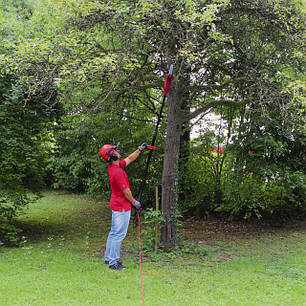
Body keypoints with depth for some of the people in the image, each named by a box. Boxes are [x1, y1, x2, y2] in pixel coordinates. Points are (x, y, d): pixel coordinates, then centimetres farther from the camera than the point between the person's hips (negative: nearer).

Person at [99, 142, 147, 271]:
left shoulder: (113, 166, 5)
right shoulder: (117, 171, -24)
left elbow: (130, 159, 21)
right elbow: (126, 191, -18)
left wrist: (140, 149, 19)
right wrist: (134, 202, -5)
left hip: (116, 205, 10)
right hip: (122, 207, -10)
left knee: (114, 232, 17)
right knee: (119, 234, -4)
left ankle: (108, 258, 26)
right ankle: (113, 262, 1)